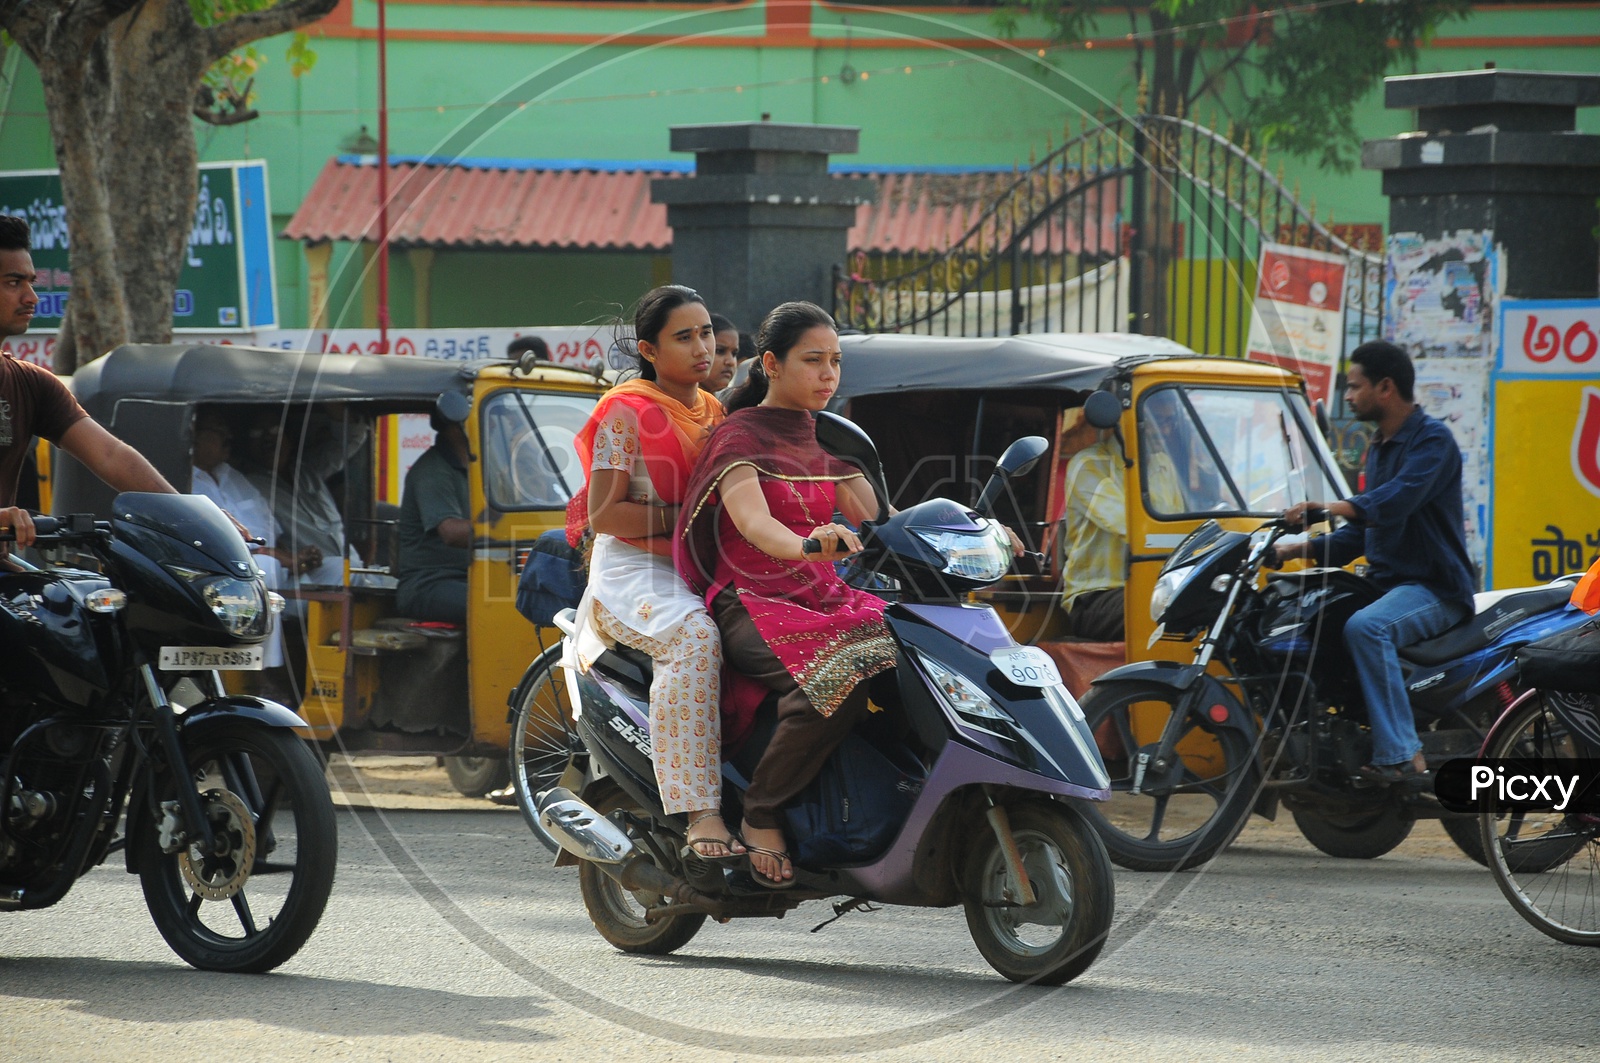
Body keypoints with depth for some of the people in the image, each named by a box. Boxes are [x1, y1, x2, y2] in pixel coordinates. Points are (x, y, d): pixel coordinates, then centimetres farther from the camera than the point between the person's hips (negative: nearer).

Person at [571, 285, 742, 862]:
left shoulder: (714, 411, 19)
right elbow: (604, 514, -9)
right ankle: (701, 814, -43)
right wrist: (682, 520, -15)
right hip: (636, 572, -7)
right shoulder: (627, 413, -2)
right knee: (696, 638, -38)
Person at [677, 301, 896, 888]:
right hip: (752, 602, -7)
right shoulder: (739, 436, -3)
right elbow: (753, 521, -22)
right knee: (839, 680, -36)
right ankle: (761, 817, -23)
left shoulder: (826, 441, 20)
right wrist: (806, 545, -44)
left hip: (825, 599, 7)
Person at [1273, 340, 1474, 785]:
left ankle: (1402, 757, -37)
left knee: (1364, 627, -35)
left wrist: (1337, 508, -43)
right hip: (1385, 582, 10)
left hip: (1435, 588, -10)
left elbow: (1398, 499, -30)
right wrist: (1304, 548, 8)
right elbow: (1363, 531, 23)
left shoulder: (1433, 440, -11)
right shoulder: (1377, 450, 19)